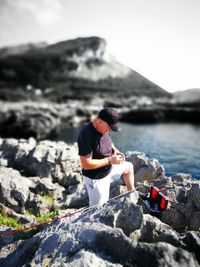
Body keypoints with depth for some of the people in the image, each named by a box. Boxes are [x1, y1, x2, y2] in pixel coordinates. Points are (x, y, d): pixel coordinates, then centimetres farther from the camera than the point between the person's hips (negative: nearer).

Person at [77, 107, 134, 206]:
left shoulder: (104, 128, -7)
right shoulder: (86, 136, -33)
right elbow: (86, 164, -31)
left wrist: (114, 149, -5)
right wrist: (110, 160, -26)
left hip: (109, 169, 8)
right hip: (96, 178, -8)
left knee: (128, 167, 24)